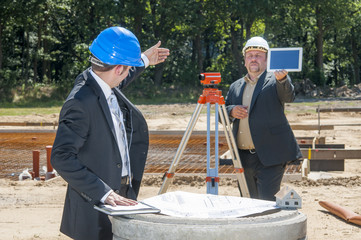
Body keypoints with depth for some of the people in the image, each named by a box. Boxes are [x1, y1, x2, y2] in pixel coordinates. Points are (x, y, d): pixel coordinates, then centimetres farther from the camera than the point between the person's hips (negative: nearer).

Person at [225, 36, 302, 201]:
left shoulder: (274, 82, 2)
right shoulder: (236, 86, 17)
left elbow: (288, 96, -19)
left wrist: (282, 78, -40)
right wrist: (231, 111, -4)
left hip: (269, 156, -6)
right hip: (243, 157, 6)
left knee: (268, 202, -15)